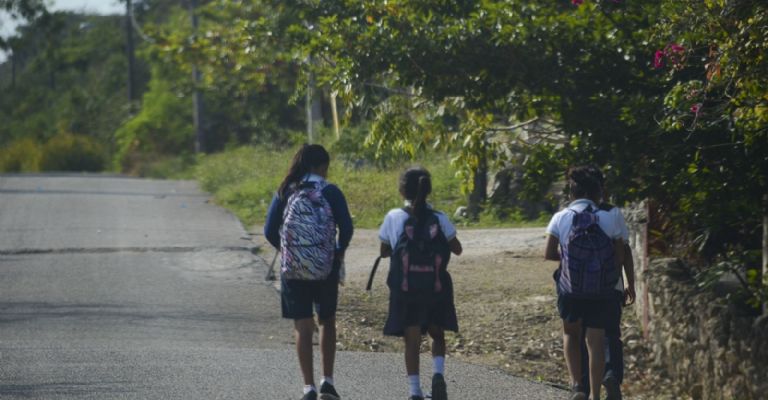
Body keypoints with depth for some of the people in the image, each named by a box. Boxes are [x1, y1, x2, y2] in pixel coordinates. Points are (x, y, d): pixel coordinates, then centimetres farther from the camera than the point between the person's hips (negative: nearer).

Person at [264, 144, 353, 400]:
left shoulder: (284, 193, 1)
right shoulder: (330, 192, -5)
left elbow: (270, 232, 0)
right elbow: (346, 227, -9)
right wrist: (339, 252, 10)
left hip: (293, 270, 1)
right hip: (326, 268, -1)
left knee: (303, 328, 5)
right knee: (327, 322, 17)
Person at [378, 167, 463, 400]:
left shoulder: (394, 218, -4)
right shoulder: (439, 219, -3)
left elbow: (384, 251, 3)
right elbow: (457, 249, 3)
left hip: (406, 290, -1)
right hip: (436, 288, 1)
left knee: (412, 340, 5)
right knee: (437, 335, 17)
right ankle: (438, 373, -8)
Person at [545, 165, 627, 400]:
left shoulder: (561, 218, -5)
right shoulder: (608, 219, -5)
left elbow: (549, 254, -4)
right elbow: (620, 257, -1)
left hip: (570, 290, 1)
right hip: (601, 292, -1)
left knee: (571, 334, 21)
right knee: (596, 342, 6)